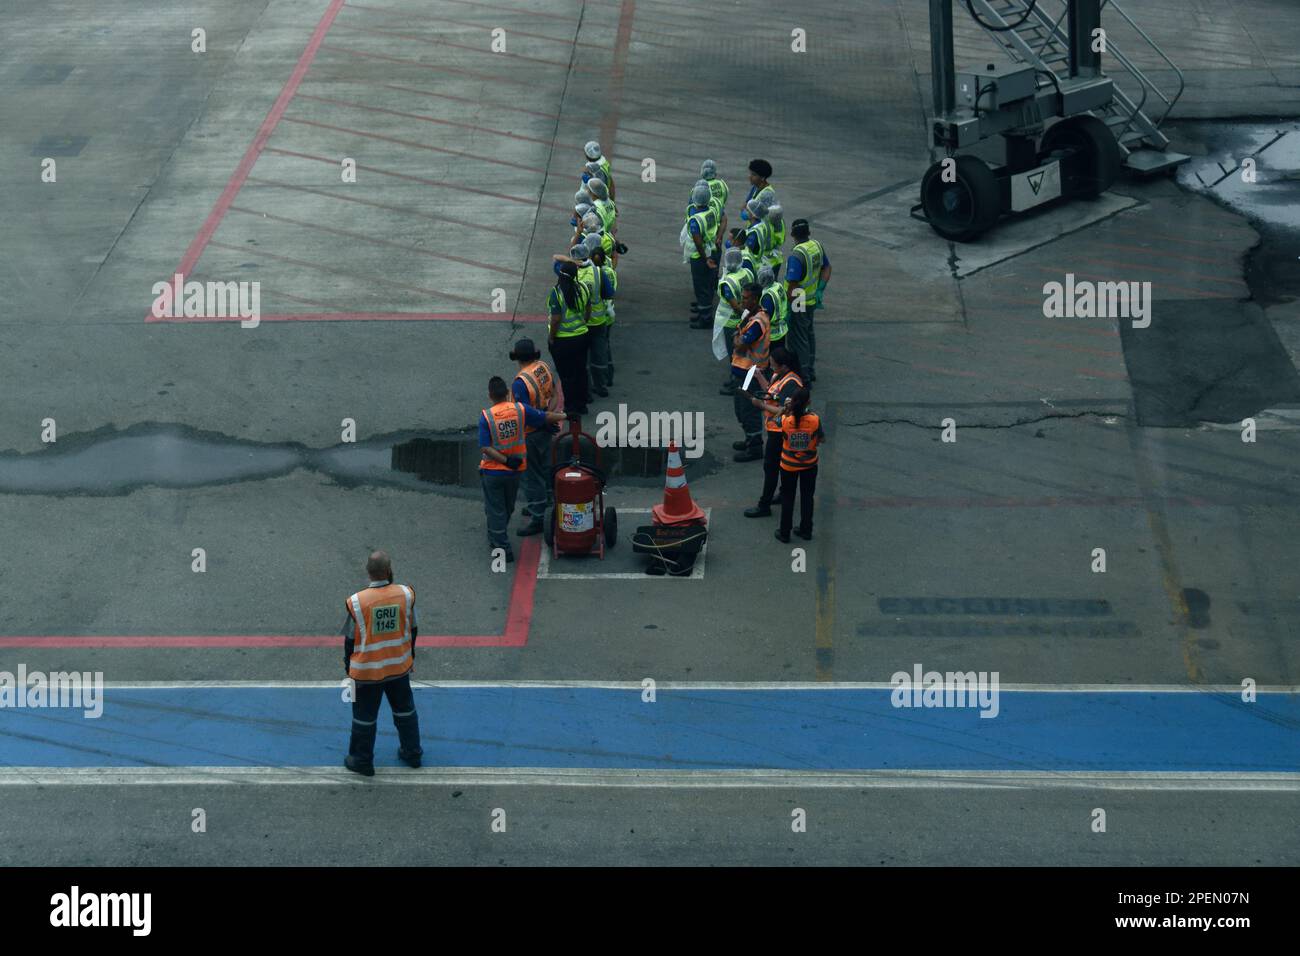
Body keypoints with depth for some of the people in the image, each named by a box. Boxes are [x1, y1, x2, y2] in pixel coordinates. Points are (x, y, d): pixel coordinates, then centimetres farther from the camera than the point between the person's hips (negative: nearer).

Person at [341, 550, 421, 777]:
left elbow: (350, 638, -9)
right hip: (399, 665, 3)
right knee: (404, 709, 23)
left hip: (367, 670, -3)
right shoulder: (405, 594, -13)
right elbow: (413, 629, 1)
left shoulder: (357, 602, -20)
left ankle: (362, 761, 27)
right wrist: (410, 655, 18)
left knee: (364, 716, 14)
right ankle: (412, 753, 36)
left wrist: (348, 665, 7)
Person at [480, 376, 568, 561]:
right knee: (508, 508, 22)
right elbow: (545, 417, 4)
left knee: (495, 510, 7)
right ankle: (497, 540, 41)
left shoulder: (486, 416, -16)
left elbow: (485, 448, -20)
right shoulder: (520, 409, -9)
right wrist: (564, 416, 20)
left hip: (492, 471, -4)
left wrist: (505, 460, -18)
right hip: (514, 470, 4)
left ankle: (502, 549, 7)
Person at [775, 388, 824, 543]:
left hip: (789, 465, 0)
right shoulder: (815, 419, -24)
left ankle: (784, 533, 25)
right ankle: (806, 530, 30)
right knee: (807, 497, 20)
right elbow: (822, 439, -10)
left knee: (787, 498, 17)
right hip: (809, 464, 0)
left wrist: (789, 409, -1)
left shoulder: (785, 419, -24)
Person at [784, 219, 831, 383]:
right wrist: (821, 288, 11)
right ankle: (810, 371, 36)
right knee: (808, 334, 24)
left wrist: (787, 306, -18)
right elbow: (827, 268, 11)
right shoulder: (817, 246, -2)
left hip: (798, 304, -9)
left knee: (799, 340, 2)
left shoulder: (796, 256, -27)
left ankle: (804, 377, 9)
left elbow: (792, 285, -27)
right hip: (812, 300, 9)